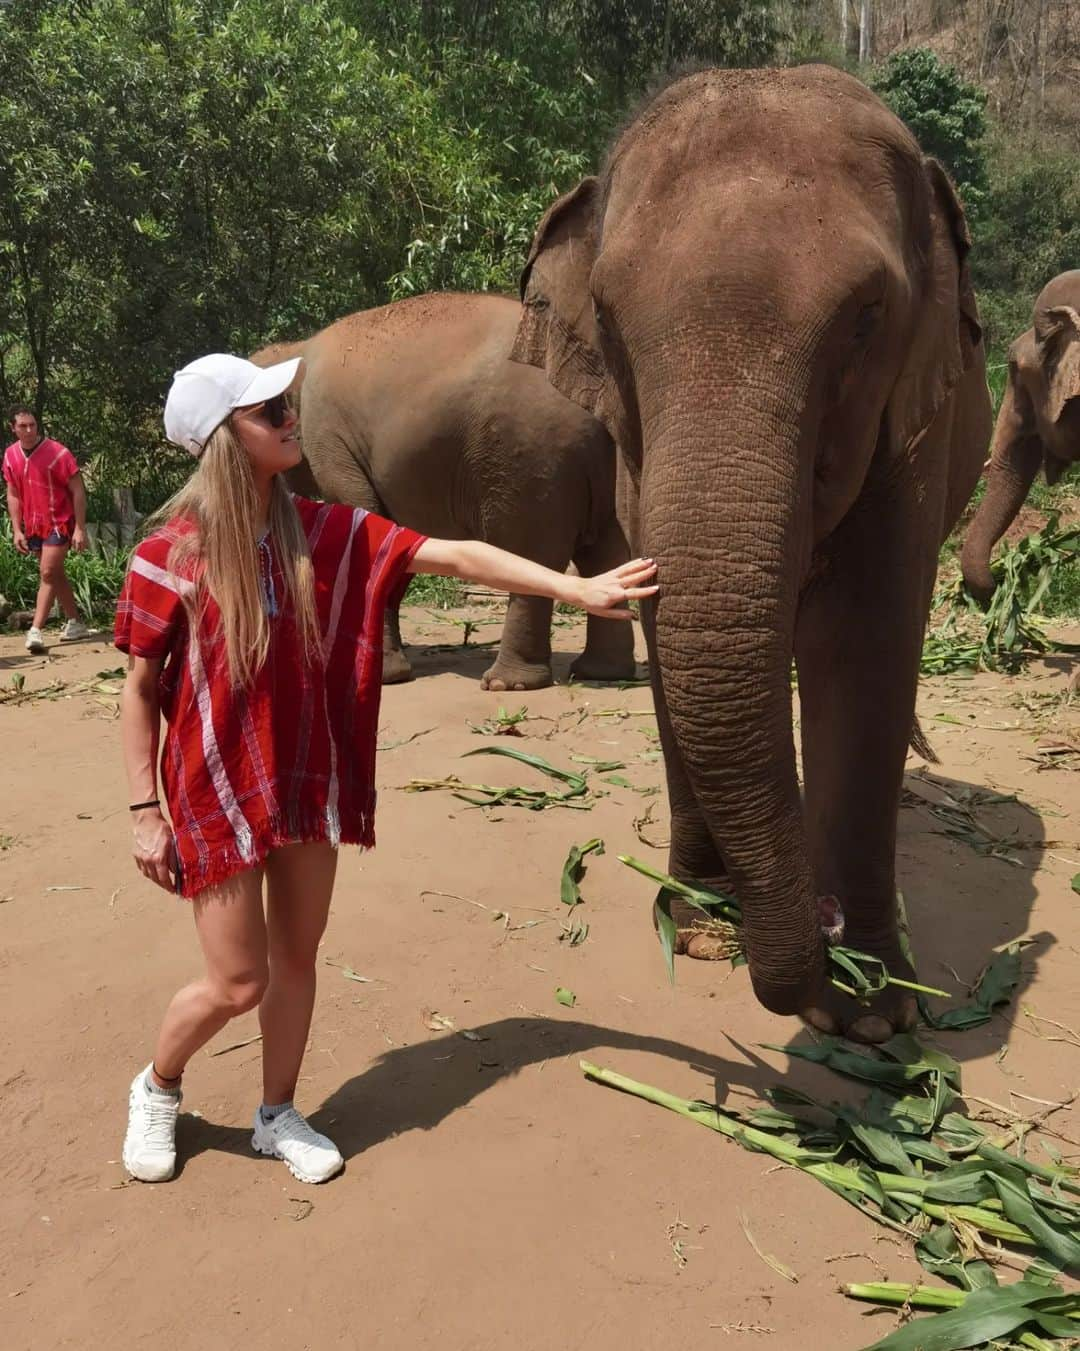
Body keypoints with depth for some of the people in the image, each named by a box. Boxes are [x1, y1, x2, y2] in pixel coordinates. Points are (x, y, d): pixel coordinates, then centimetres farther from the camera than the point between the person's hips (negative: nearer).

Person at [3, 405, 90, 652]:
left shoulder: (57, 453, -15)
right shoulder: (10, 456, 2)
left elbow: (78, 492, -12)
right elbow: (13, 495, 10)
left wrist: (80, 529, -16)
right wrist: (17, 530, 3)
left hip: (59, 523, -6)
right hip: (33, 526, 6)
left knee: (48, 574, -11)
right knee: (56, 575, 13)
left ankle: (35, 631, -13)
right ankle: (76, 624, 23)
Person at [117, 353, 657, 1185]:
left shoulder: (328, 533, -3)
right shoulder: (171, 554, -12)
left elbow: (454, 555, -8)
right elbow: (141, 690, -6)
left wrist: (574, 587, -14)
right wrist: (145, 810, -7)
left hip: (311, 779, 4)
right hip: (217, 789, -4)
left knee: (298, 956, 14)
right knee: (237, 982, 3)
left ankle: (279, 1115, 35)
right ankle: (156, 1090, 33)